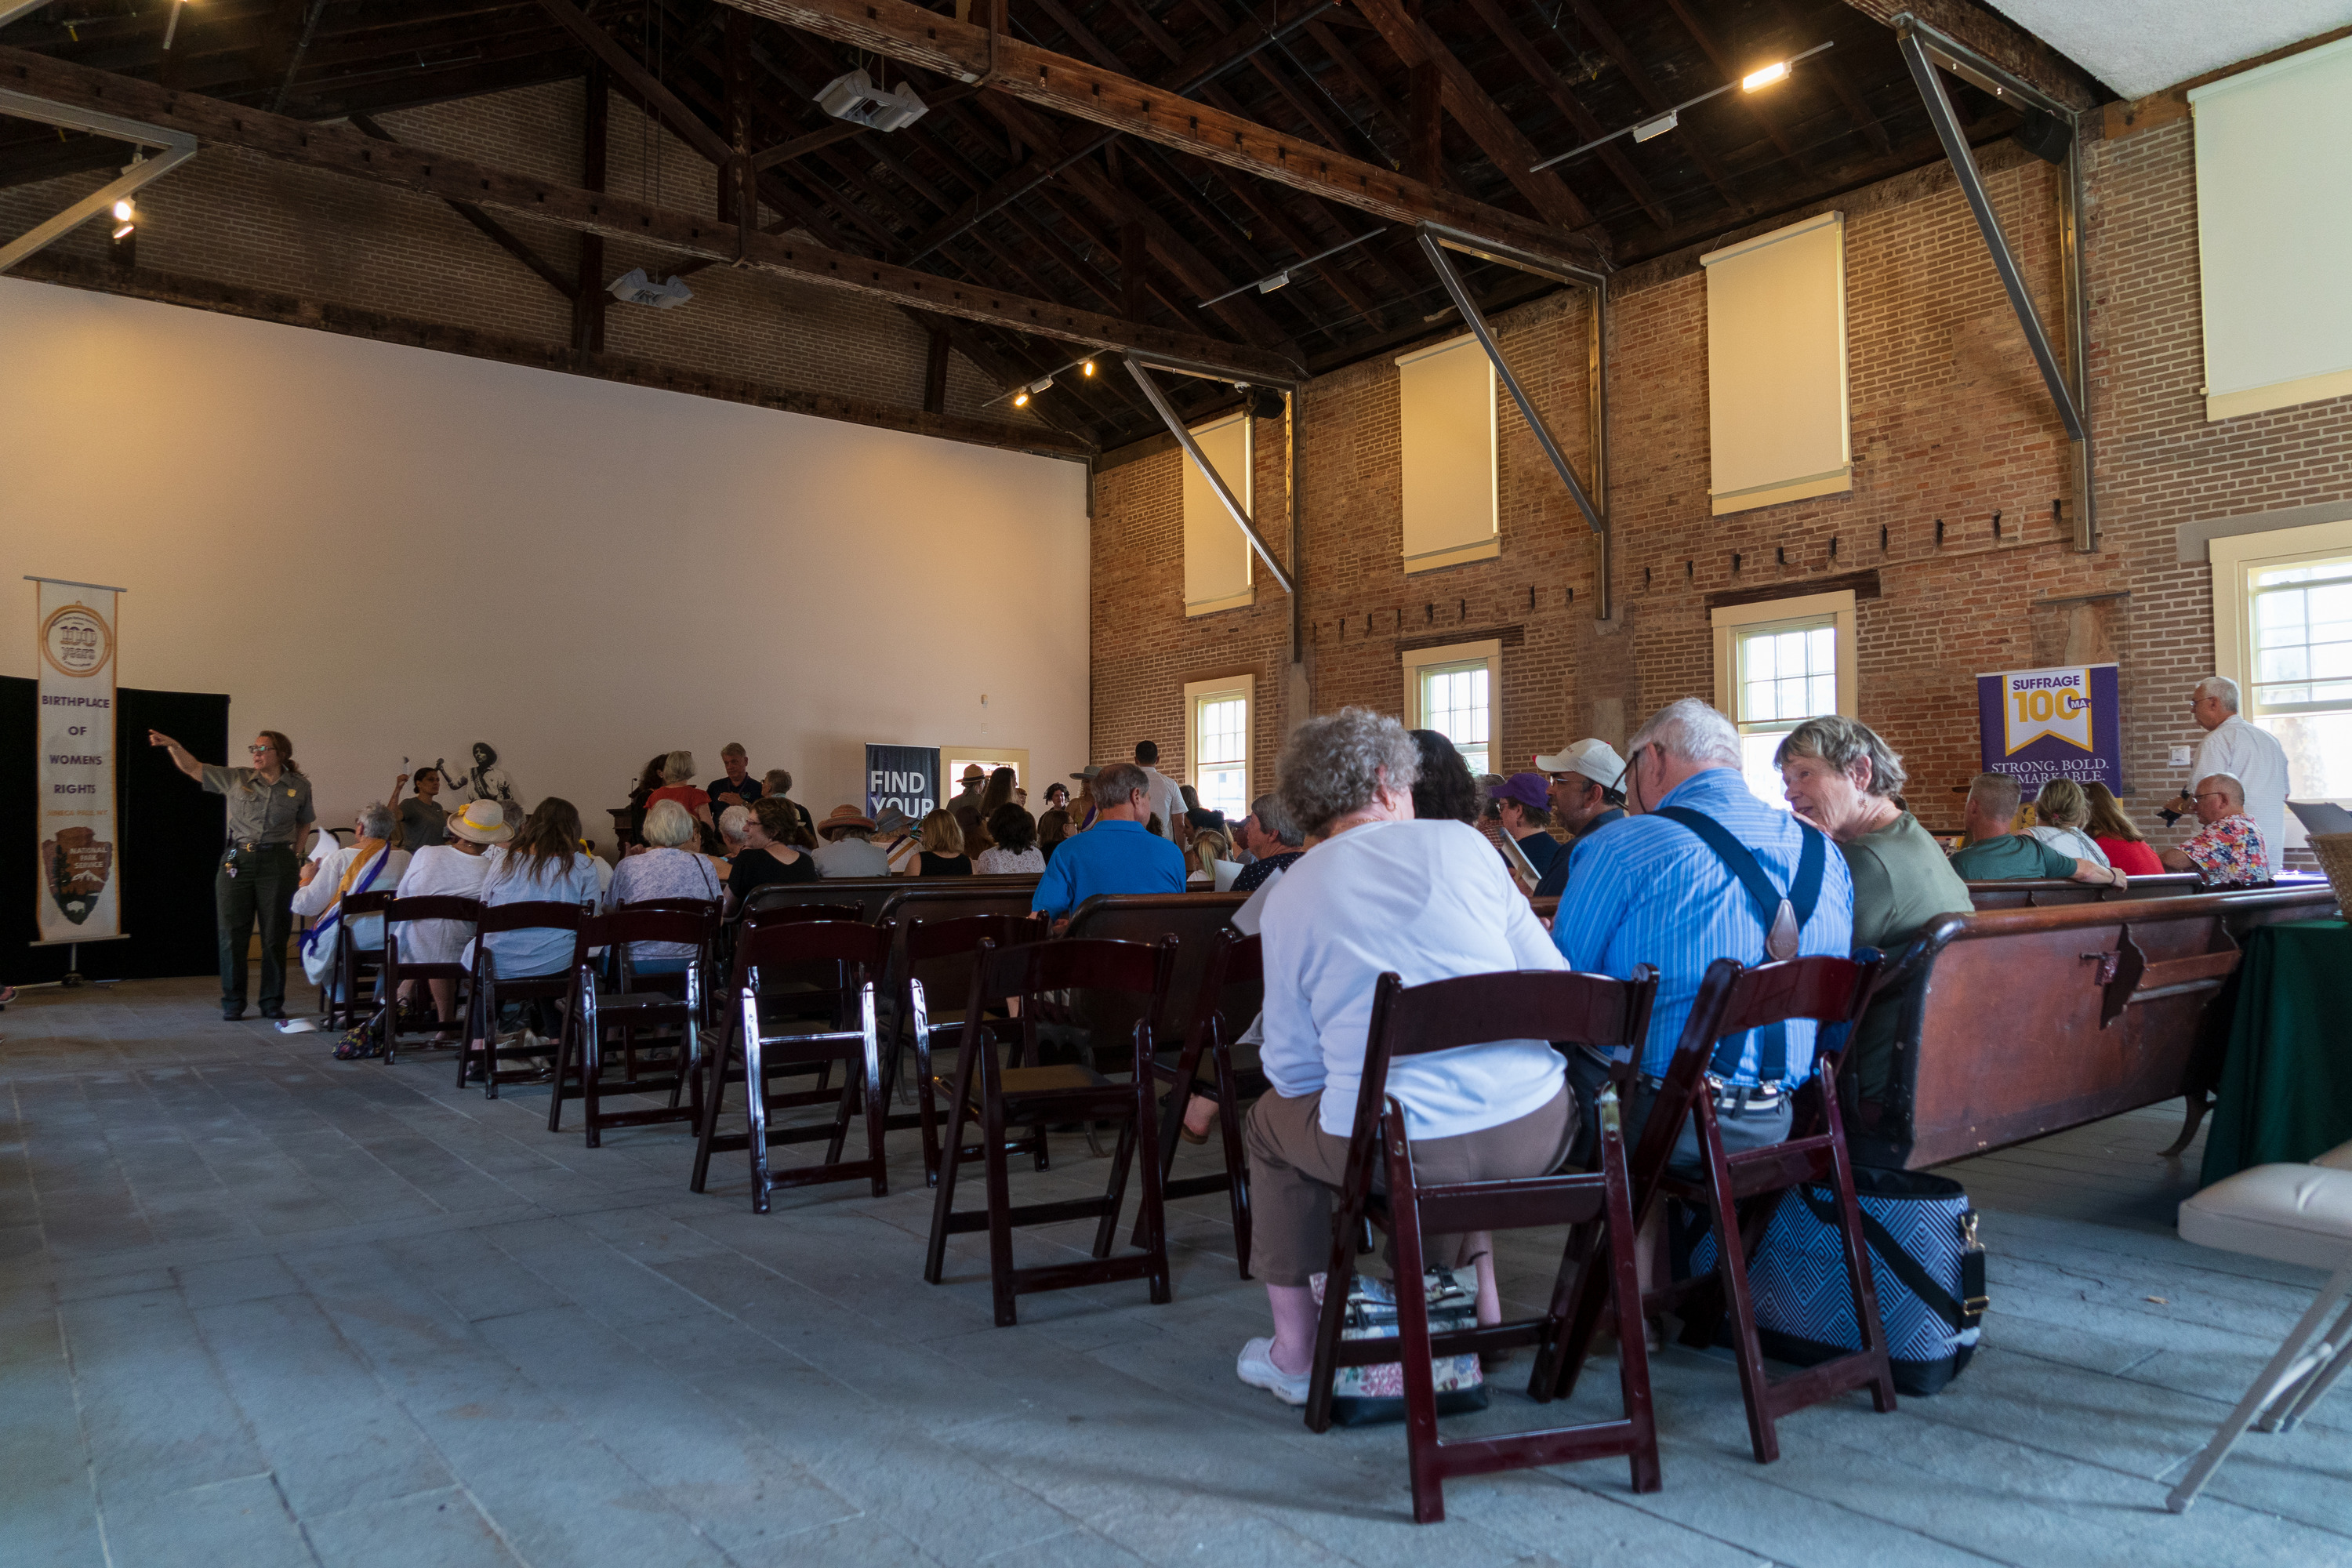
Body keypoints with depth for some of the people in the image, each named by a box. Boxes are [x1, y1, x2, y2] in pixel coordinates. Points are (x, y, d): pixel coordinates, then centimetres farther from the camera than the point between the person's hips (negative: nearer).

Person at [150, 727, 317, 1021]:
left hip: (278, 864, -1)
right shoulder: (237, 779, 5)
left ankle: (273, 1002, 14)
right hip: (237, 861, 1)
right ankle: (232, 1003, 12)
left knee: (274, 935, 3)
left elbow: (304, 822, 19)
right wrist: (173, 746, -12)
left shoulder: (299, 786, 5)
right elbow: (193, 768, 4)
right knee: (233, 934, 2)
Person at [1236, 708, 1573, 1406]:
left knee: (1271, 1118, 27)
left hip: (1396, 1152, -2)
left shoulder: (1290, 895, 1)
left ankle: (1294, 1351, 28)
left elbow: (1292, 1068, 3)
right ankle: (1477, 1291, 38)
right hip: (1535, 1135, 3)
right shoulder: (1461, 843, 3)